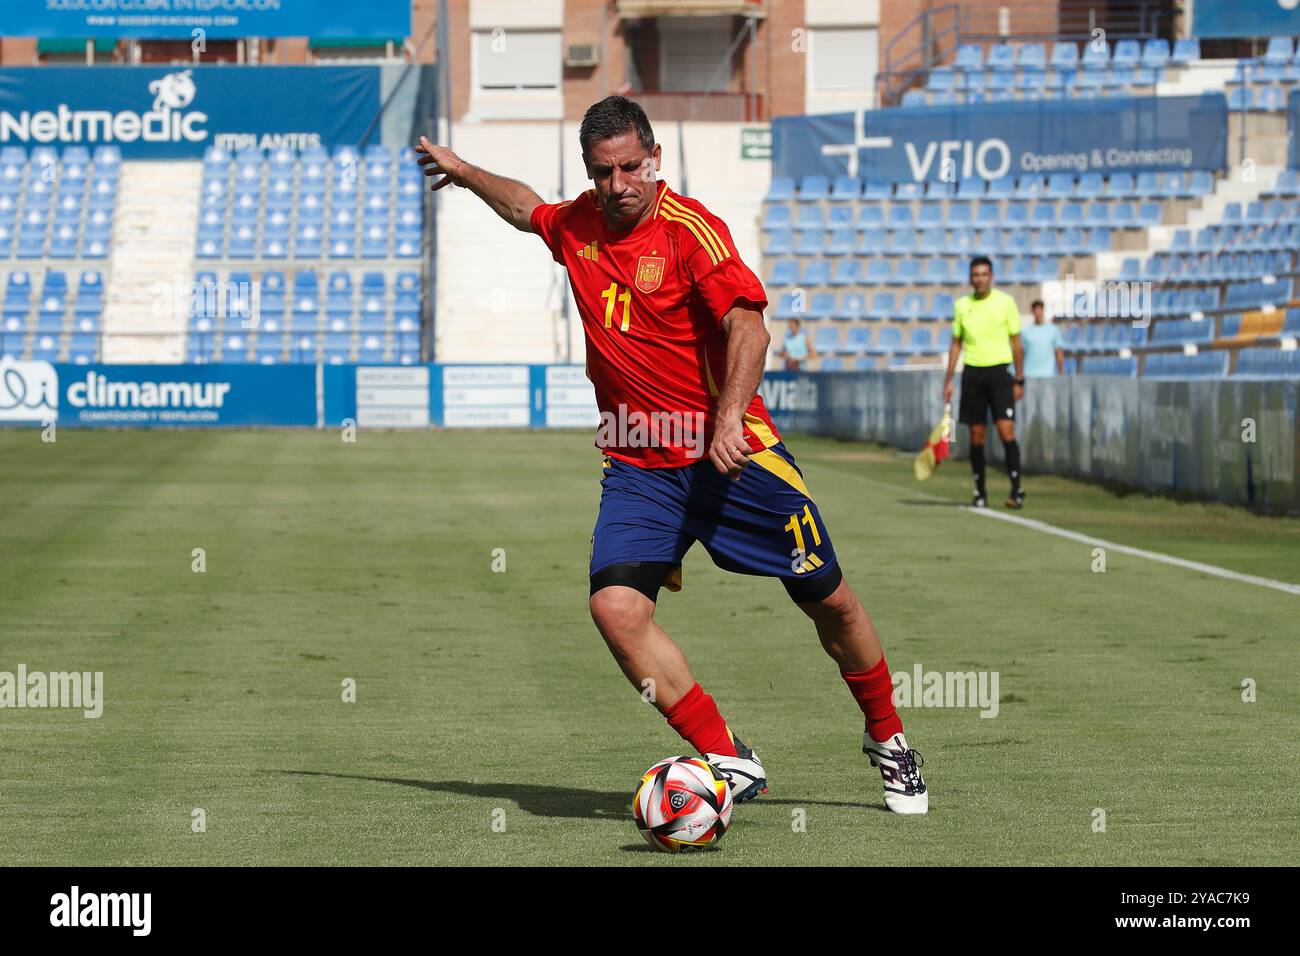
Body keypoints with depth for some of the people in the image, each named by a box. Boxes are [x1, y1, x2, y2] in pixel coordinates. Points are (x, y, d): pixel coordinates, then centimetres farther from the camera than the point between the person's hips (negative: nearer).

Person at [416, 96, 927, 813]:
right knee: (614, 605, -20)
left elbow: (748, 325, -22)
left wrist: (729, 417, -34)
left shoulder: (689, 229, -13)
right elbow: (526, 208, 30)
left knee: (829, 600, 3)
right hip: (637, 466, 4)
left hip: (729, 452, -4)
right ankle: (729, 760, -12)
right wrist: (463, 172, 39)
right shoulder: (576, 226, 6)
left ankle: (887, 739, 29)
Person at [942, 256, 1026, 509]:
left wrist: (1019, 380, 1)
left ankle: (1016, 490, -11)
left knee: (1006, 430, -13)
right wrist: (948, 380, 11)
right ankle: (980, 493, 10)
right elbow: (956, 344, 15)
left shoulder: (1005, 302, 0)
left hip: (999, 371, -3)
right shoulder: (961, 305, 8)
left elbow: (1016, 343, 4)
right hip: (972, 373, 3)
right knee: (976, 435, 3)